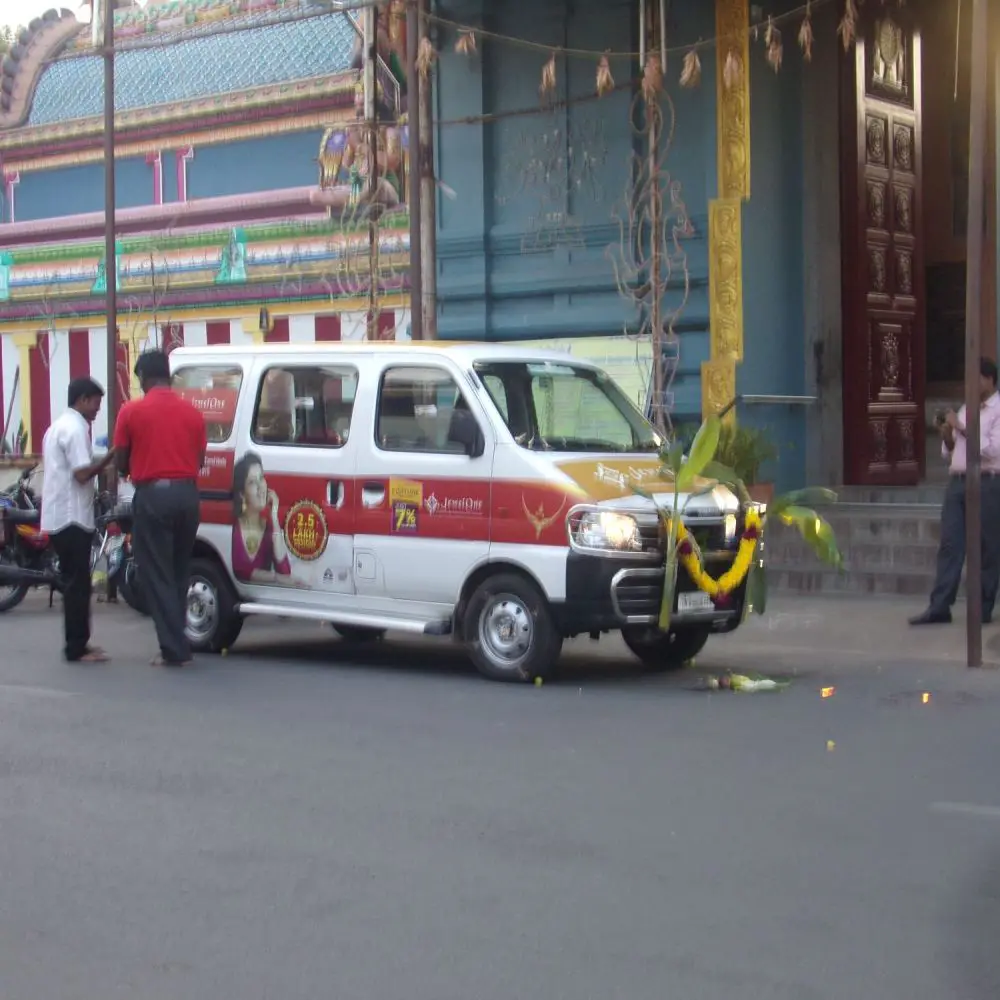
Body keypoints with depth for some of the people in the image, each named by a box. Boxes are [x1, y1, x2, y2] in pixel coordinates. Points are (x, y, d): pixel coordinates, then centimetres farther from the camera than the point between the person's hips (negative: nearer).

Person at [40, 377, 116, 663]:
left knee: (74, 582, 13)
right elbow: (82, 473, -21)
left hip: (59, 516, 10)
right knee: (78, 584, -8)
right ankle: (76, 648, -7)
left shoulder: (59, 425, 19)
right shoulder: (75, 428, -14)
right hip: (72, 517, -10)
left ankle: (77, 643, 17)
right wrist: (110, 456, -15)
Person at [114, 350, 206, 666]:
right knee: (179, 572, 16)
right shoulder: (192, 412, 7)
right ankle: (176, 642, 19)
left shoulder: (132, 411, -3)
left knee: (158, 575, 0)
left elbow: (121, 462, 3)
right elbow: (200, 460, 10)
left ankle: (174, 649, -5)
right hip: (186, 494, 4)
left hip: (152, 495, -4)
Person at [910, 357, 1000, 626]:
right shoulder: (965, 409, 19)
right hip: (957, 482, 7)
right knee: (949, 545, 1)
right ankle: (939, 607, -1)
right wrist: (946, 435, 2)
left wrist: (961, 428, -12)